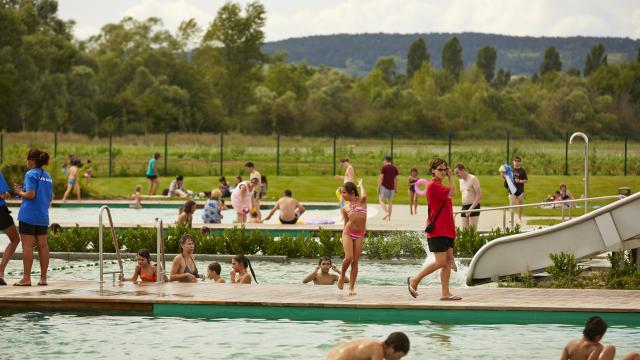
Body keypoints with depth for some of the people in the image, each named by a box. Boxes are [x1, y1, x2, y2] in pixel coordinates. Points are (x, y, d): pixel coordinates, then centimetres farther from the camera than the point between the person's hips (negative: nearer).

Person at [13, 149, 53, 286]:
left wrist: (20, 192, 0)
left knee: (27, 246, -4)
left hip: (28, 215, -7)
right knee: (43, 245, 8)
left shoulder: (31, 174, -10)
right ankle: (43, 278, 9)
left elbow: (30, 194, -19)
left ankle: (26, 278, -4)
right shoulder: (48, 176, 13)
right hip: (43, 216, 7)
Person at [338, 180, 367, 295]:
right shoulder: (345, 208, 9)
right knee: (348, 258, -15)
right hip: (348, 233, 0)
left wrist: (361, 184, 0)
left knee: (355, 261, -1)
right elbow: (346, 222, 14)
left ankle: (351, 286, 4)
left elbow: (364, 196, -19)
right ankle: (342, 275, 12)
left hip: (360, 235, 0)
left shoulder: (361, 201, 3)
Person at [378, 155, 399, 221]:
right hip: (392, 187, 5)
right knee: (390, 201, 12)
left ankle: (386, 212, -16)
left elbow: (381, 178, -9)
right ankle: (389, 217, 9)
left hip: (384, 186, -5)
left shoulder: (383, 168, -6)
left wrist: (378, 188, -6)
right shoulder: (395, 168, 9)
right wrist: (396, 189, 16)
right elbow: (396, 179, 10)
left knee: (381, 200, 4)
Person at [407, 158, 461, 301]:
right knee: (441, 261, -11)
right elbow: (452, 193, -17)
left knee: (448, 260, 5)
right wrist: (450, 177, -8)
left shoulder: (440, 186, 19)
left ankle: (445, 293, 6)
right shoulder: (433, 185, -11)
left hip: (447, 230, 10)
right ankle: (414, 280, 3)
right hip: (437, 230, -10)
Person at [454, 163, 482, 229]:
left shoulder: (473, 179, -9)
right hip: (464, 207, 7)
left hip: (474, 207, -7)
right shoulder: (461, 180, 14)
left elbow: (479, 195, -14)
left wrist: (471, 208, -19)